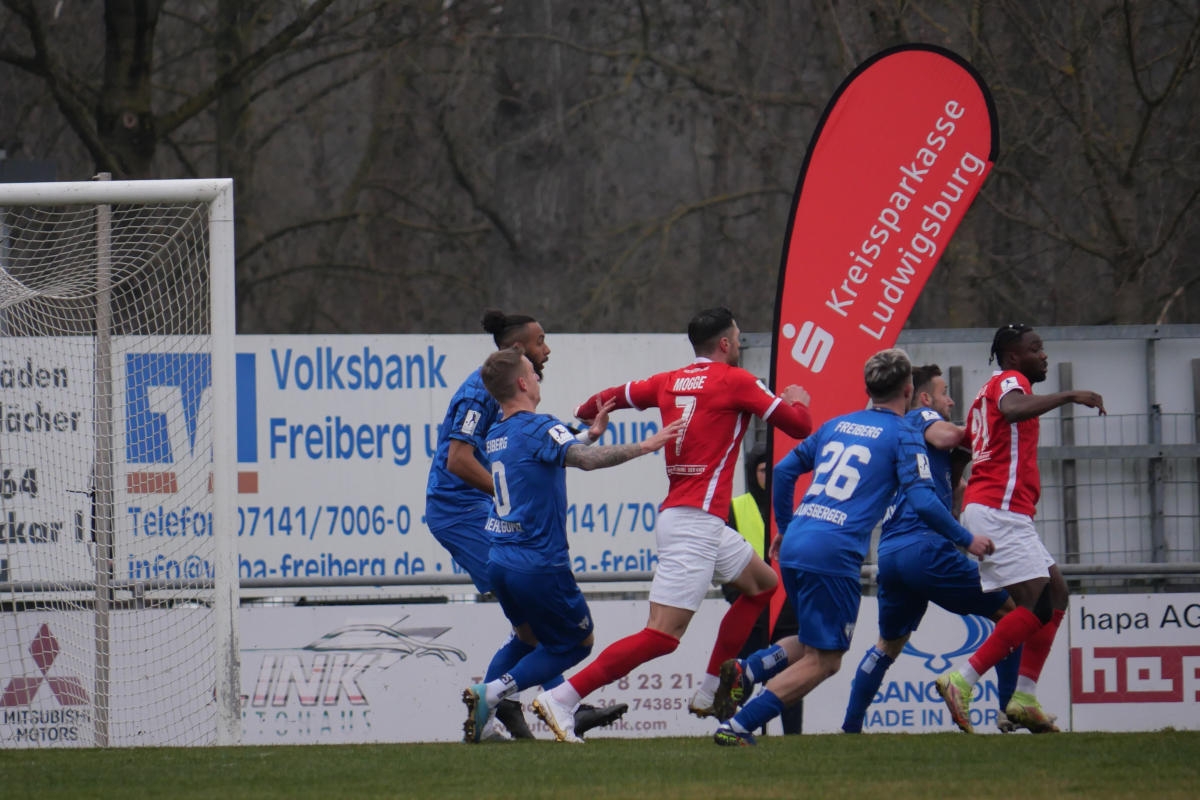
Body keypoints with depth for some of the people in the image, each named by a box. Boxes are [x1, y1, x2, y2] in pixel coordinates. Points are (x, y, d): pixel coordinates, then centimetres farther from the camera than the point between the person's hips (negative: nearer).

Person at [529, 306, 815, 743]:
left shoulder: (670, 382, 11)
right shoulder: (734, 381, -7)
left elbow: (615, 396, 21)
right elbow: (797, 425, -3)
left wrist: (584, 413, 43)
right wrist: (797, 401, 20)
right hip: (694, 522, -9)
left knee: (763, 582, 26)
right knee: (663, 634, -14)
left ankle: (710, 692, 25)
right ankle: (561, 698, -21)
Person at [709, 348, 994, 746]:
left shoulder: (837, 425, 19)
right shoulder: (903, 436, 0)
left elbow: (783, 470, 22)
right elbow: (923, 501, -9)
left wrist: (785, 528, 34)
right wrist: (966, 540, 5)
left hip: (793, 548, 7)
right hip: (833, 556, -7)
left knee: (815, 643, 24)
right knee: (821, 661, 0)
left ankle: (745, 671, 0)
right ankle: (737, 727, -10)